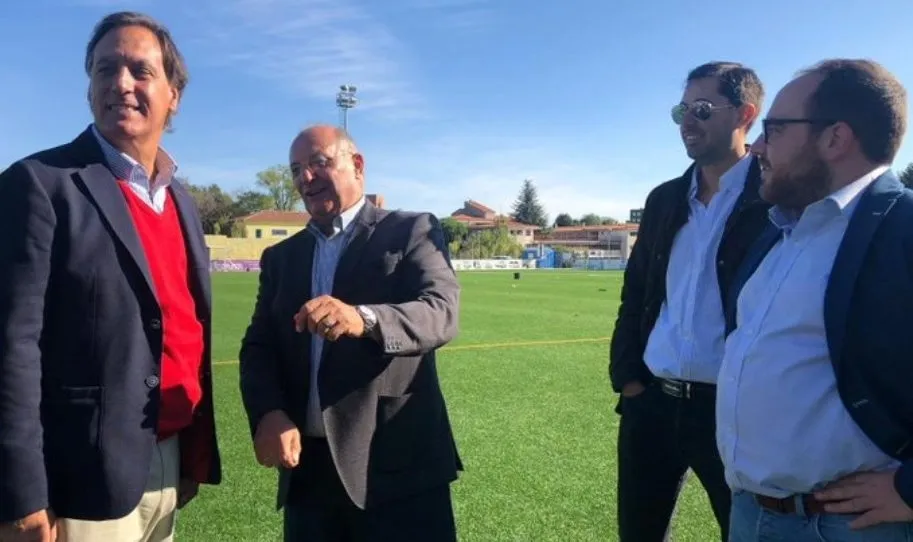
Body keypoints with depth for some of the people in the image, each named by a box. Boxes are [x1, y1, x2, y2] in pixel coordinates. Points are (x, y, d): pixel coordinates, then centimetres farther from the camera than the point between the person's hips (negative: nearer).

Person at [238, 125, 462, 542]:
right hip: (307, 467, 4)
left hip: (398, 463, -4)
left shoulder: (412, 231, -1)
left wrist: (364, 320, -35)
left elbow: (442, 311, -16)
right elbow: (258, 346, 6)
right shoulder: (280, 257, 13)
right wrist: (267, 415, -14)